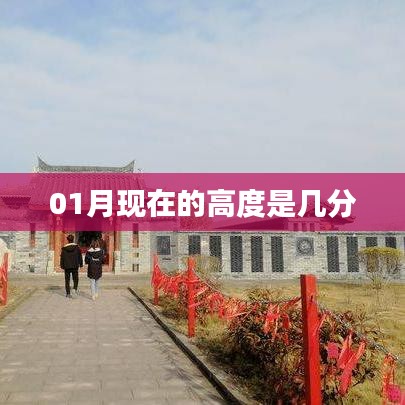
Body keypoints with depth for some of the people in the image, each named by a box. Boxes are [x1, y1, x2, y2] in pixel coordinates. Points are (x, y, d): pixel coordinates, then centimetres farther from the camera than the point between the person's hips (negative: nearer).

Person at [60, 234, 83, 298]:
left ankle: (68, 293, 9)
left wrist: (62, 266, 8)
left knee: (67, 280, 9)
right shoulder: (77, 247, -2)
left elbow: (62, 258, 1)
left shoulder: (64, 248, -2)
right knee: (75, 278, 12)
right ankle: (75, 289, -12)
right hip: (75, 266, 0)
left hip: (67, 266, 0)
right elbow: (80, 256, 1)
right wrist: (81, 264, 8)